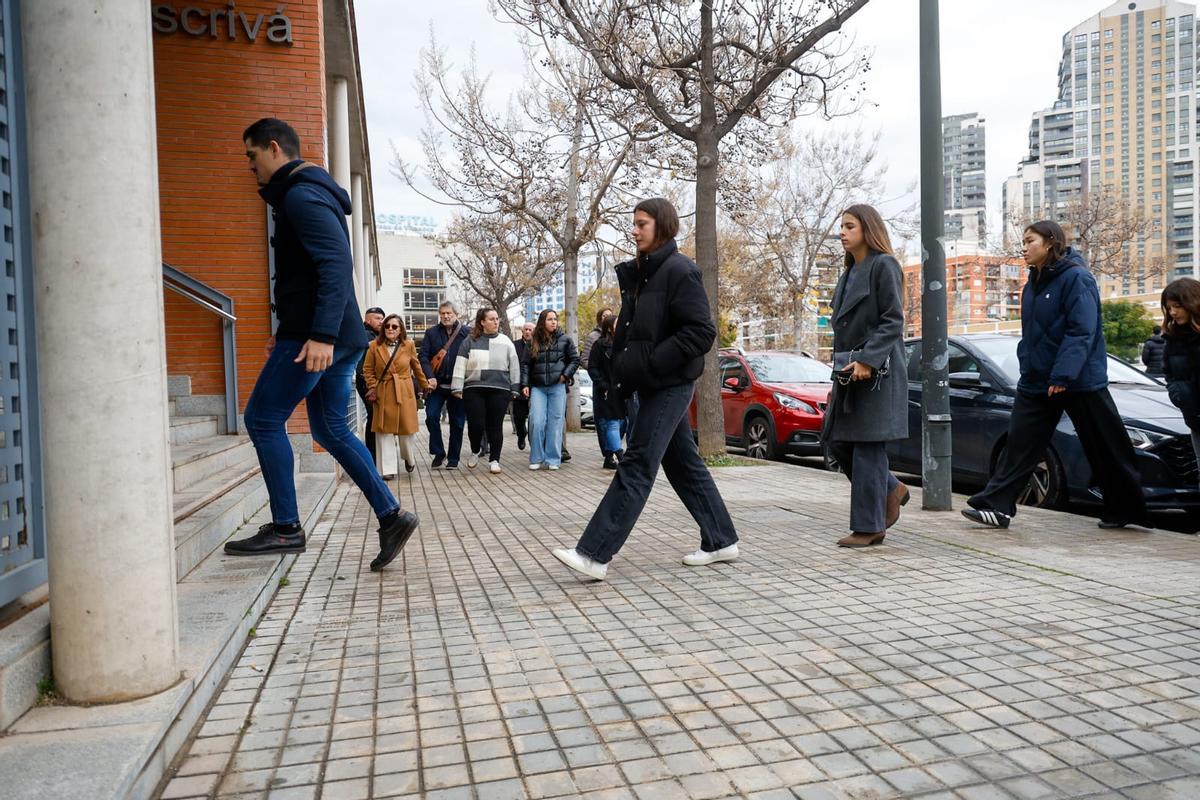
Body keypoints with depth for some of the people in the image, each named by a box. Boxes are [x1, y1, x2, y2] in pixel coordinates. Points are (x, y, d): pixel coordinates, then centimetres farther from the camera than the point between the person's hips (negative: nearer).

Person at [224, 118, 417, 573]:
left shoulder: (302, 195, -10)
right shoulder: (308, 194, 23)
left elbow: (336, 265, -23)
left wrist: (321, 335, -30)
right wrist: (287, 331, 28)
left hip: (316, 337, -10)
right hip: (338, 337, 10)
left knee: (262, 419, -1)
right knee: (331, 430, 12)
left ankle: (285, 529, 5)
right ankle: (390, 516, 8)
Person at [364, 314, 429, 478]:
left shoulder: (409, 345, 2)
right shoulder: (375, 346, 0)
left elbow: (416, 367, 13)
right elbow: (367, 369, 6)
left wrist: (425, 385, 18)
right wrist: (372, 388, -3)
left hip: (404, 392, 0)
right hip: (383, 394, 0)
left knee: (407, 429, 1)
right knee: (386, 431, -1)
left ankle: (409, 458, 29)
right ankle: (388, 469, 4)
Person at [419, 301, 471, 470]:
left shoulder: (467, 333, 2)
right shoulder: (431, 333, 8)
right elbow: (423, 357, 1)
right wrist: (430, 377, -13)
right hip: (437, 384, 1)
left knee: (457, 422, 5)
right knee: (431, 416, -9)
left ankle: (453, 458, 17)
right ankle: (438, 453, 8)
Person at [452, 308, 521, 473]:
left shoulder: (505, 342, 9)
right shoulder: (470, 341, 6)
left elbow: (514, 366, 11)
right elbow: (460, 365, 4)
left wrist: (515, 389, 7)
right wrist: (457, 388, -2)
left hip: (499, 390, 1)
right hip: (474, 389, -1)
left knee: (495, 426, 3)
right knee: (475, 424, -5)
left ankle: (494, 460, 14)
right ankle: (475, 451, 24)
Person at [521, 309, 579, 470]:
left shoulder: (565, 340, 6)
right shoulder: (534, 342, 10)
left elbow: (575, 359, 10)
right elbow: (525, 364, 11)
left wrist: (566, 374, -4)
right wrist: (524, 384, 1)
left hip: (557, 386, -1)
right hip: (538, 387, 1)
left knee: (555, 423, -1)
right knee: (536, 422, -9)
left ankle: (553, 459, 6)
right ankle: (536, 458, 3)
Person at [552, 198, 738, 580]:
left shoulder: (679, 271, -12)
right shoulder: (640, 274, 14)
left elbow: (703, 331, -18)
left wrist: (654, 362, -21)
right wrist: (624, 368, 8)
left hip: (670, 385, -9)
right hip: (653, 385, 9)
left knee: (636, 466, -10)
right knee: (683, 463, 13)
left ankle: (594, 554, -9)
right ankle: (720, 541, 24)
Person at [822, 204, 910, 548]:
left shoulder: (884, 265, -6)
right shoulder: (850, 272, 19)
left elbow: (894, 321, -14)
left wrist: (867, 359, -23)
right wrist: (838, 375, 17)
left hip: (876, 370, -8)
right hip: (851, 370, 9)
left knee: (867, 445, -5)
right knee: (839, 441, 8)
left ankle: (869, 526, 3)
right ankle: (891, 489, 26)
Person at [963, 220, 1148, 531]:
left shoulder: (1076, 278, -12)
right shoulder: (1033, 285, 13)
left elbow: (1081, 332, -20)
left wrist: (1062, 375, -26)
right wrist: (1026, 368, 12)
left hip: (1079, 383, -7)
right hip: (1037, 382, 7)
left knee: (1106, 450, 6)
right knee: (1020, 443, 1)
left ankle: (1125, 510, 20)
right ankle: (996, 506, 1)